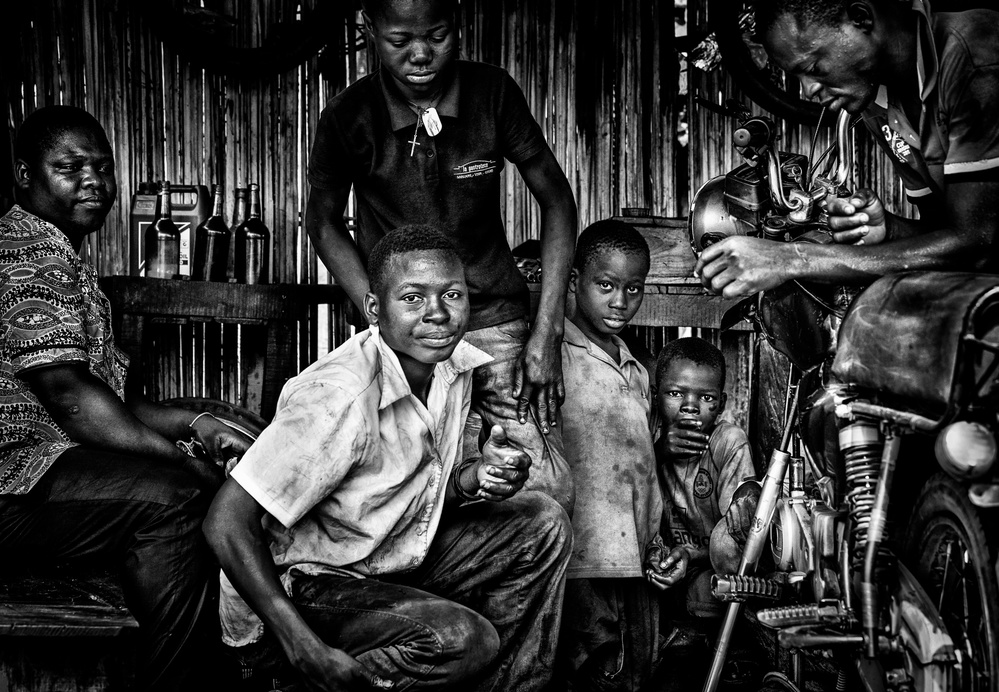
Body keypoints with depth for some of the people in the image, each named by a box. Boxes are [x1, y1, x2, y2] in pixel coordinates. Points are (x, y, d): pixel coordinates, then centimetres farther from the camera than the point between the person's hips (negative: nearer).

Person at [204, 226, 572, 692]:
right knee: (464, 640, -31)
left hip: (392, 564, 8)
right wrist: (306, 652, -32)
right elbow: (226, 523, -27)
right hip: (296, 587, -8)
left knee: (542, 523, 0)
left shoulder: (453, 364, -3)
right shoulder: (340, 395, -27)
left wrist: (475, 477, -11)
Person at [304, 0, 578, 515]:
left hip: (497, 320, 1)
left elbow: (556, 200, 3)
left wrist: (547, 330, -4)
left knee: (552, 491, -10)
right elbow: (323, 221, 7)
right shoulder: (350, 117, -8)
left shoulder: (492, 94, -6)